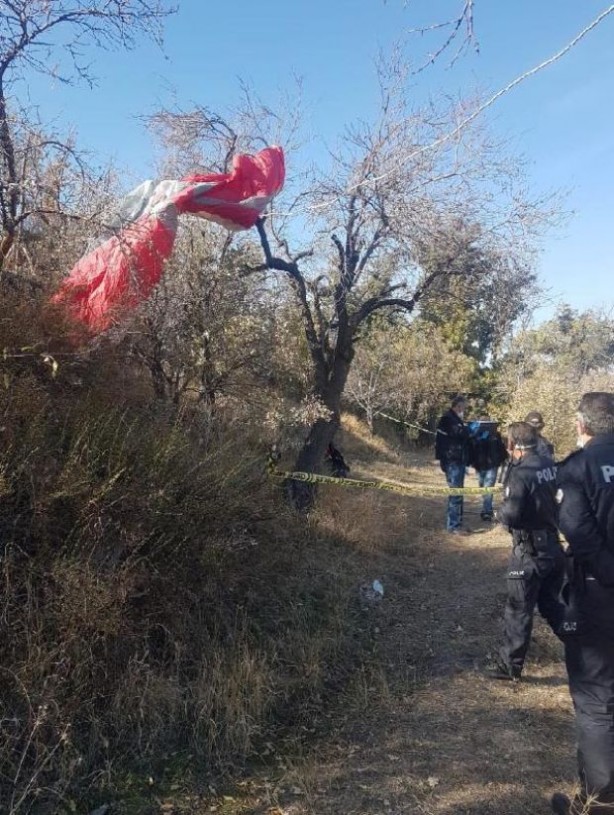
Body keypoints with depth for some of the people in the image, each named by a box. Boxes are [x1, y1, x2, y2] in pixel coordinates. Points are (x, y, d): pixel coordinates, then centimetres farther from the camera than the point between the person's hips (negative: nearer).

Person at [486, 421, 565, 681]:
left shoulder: (520, 473, -21)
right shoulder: (550, 466, 2)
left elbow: (511, 514, -25)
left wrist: (499, 511, -5)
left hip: (530, 551, -7)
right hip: (554, 546, 7)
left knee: (518, 610, 7)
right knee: (552, 605, 24)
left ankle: (509, 665, 19)